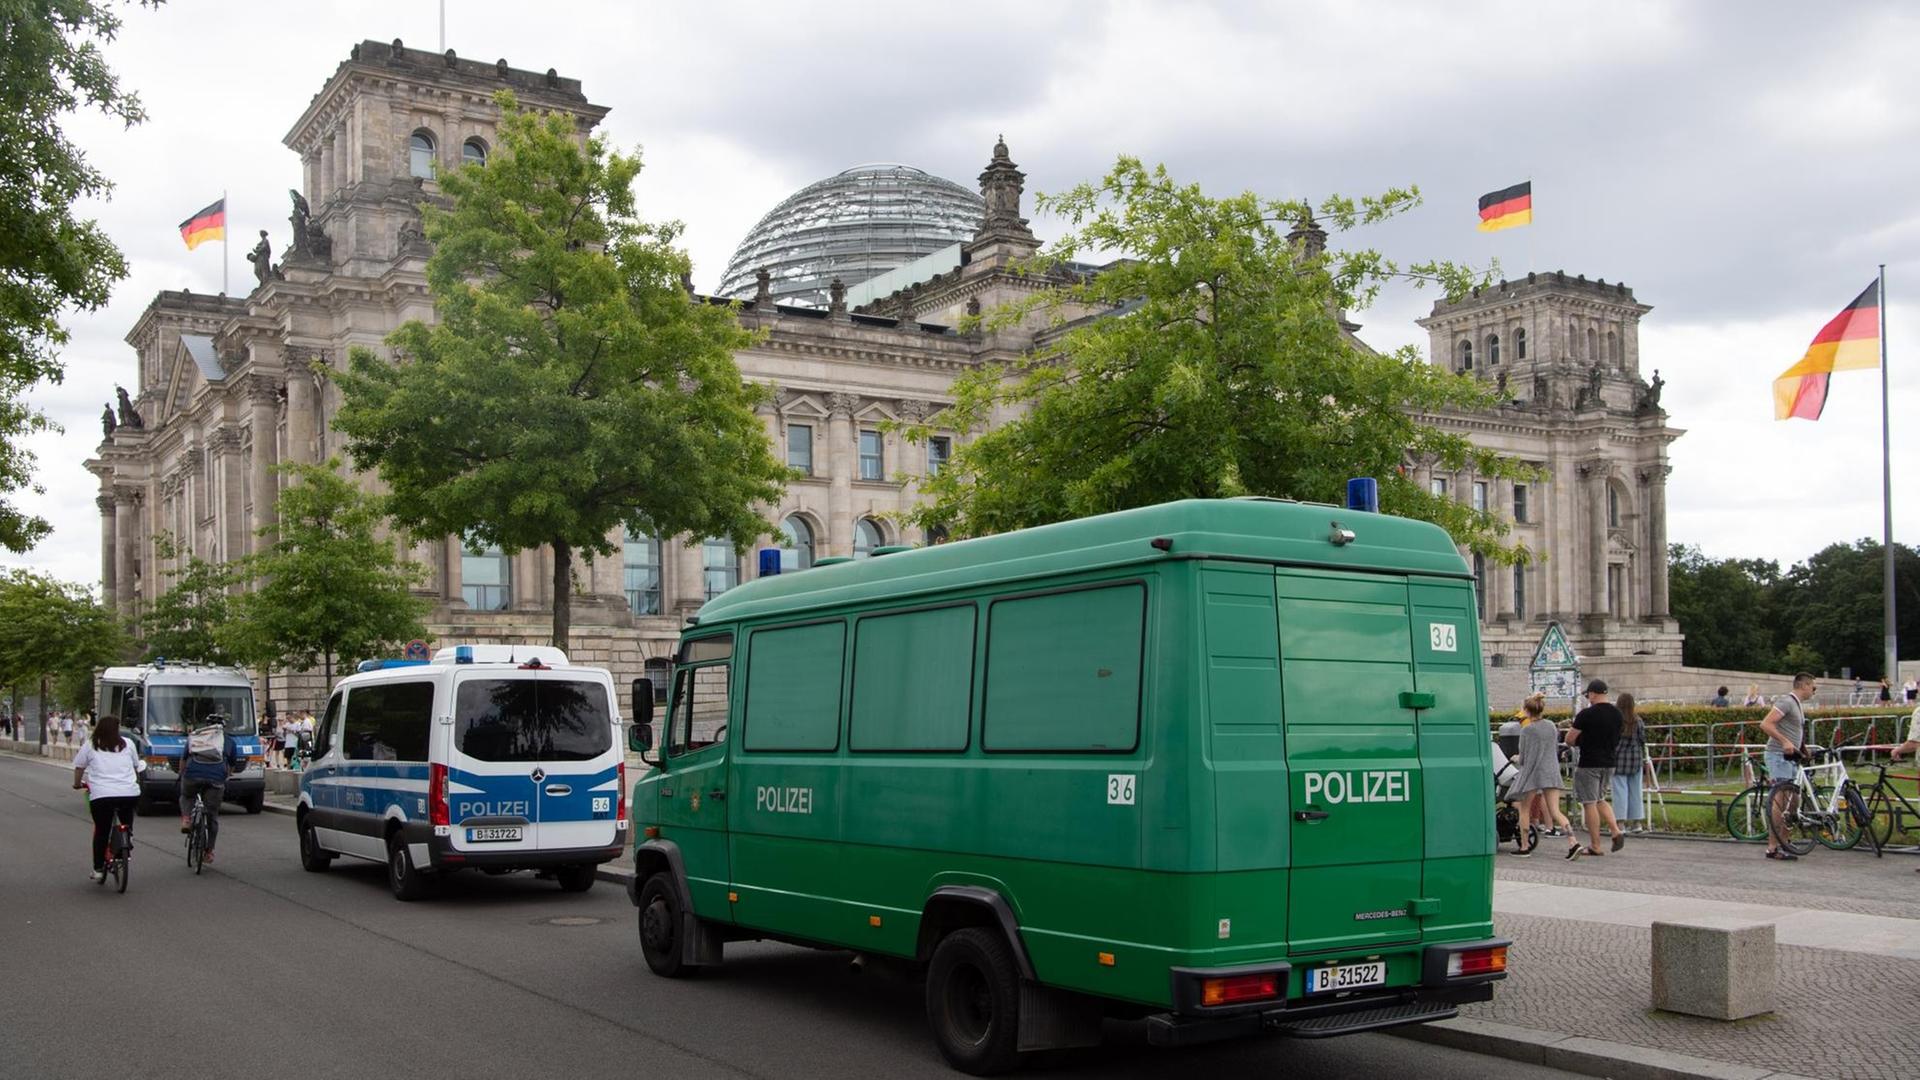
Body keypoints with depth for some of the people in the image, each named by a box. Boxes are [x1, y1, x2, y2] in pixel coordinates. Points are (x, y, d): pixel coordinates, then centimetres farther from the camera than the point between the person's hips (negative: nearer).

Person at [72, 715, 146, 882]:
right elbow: (136, 766, 25)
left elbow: (79, 767, 16)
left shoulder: (90, 746, 9)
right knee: (127, 826, 24)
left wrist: (77, 784, 34)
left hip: (101, 795, -1)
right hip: (130, 794, 1)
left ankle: (98, 869, 13)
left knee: (101, 831, 11)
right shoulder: (127, 744, 14)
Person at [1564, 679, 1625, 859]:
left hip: (1589, 764, -7)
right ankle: (1616, 831, 3)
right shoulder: (1616, 714, 5)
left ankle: (1595, 846, 3)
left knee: (1589, 803, 0)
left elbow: (1569, 739, -12)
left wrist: (1579, 744, 10)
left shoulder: (1586, 714, -16)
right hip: (1609, 762, 7)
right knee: (1600, 800, 21)